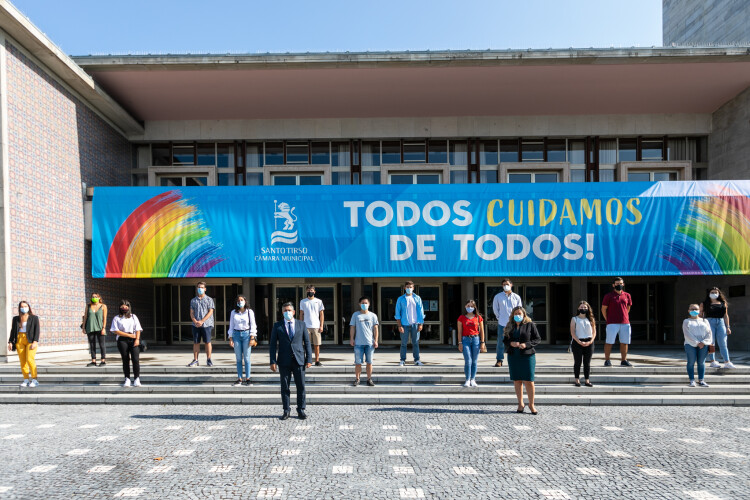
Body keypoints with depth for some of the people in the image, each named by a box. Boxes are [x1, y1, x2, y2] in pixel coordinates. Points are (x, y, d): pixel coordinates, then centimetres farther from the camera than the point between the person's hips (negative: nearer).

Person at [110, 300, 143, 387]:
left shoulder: (133, 317, 17)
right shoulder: (116, 318, 11)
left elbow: (138, 329, 9)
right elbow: (116, 331, -1)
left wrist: (137, 339, -8)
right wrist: (129, 335, -6)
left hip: (134, 340, 1)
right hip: (122, 340, 0)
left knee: (136, 359, -12)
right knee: (125, 360, -1)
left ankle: (137, 379, -9)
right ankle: (127, 379, 7)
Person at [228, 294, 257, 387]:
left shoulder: (249, 312, 2)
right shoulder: (233, 312, 8)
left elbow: (253, 325, 2)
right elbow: (231, 326, 10)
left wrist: (252, 338, -5)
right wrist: (230, 339, 4)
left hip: (246, 334, -2)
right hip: (236, 335, 2)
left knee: (247, 358, -2)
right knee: (238, 358, 3)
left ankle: (247, 379, 5)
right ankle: (239, 379, 8)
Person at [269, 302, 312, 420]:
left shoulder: (301, 324, 8)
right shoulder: (277, 326, 5)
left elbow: (307, 342, 8)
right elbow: (273, 344, 3)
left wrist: (308, 359, 1)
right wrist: (273, 361, -5)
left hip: (299, 361, 1)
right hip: (284, 362, 0)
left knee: (301, 386, 3)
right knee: (285, 387, 5)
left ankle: (301, 410, 15)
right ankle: (286, 410, 17)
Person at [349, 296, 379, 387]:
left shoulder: (373, 315, 8)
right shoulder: (355, 315, 6)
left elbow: (375, 328, 7)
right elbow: (352, 327, 7)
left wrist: (376, 340, 1)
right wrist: (351, 339, 0)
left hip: (370, 343, 1)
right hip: (358, 343, -1)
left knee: (369, 362, 5)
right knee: (358, 362, 1)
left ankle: (369, 379, 15)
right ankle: (357, 379, 13)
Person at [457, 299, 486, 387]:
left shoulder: (478, 317, 6)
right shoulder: (461, 318, 4)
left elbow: (481, 331, 9)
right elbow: (460, 331, 4)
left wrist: (482, 342, 5)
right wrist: (460, 343, 0)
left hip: (476, 339, 1)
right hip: (466, 339, -1)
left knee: (474, 361, 5)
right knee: (468, 361, -8)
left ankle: (473, 379, 16)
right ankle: (467, 380, 2)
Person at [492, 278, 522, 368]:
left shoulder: (517, 297, 5)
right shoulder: (498, 296, 2)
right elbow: (495, 308, 13)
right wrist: (499, 317, 8)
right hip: (502, 323, -1)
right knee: (501, 342, -1)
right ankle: (499, 360, 7)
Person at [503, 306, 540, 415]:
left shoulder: (530, 325, 0)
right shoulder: (509, 326, 10)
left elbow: (538, 339, 0)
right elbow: (504, 340, 12)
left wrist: (526, 344, -15)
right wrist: (511, 343, -10)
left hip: (527, 356, -3)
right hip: (513, 356, 3)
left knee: (528, 381, -4)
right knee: (517, 381, 7)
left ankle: (531, 404, 11)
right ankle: (520, 404, 18)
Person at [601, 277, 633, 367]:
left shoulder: (627, 295, 12)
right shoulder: (608, 296, -1)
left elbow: (628, 308, 23)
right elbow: (603, 309, 3)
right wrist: (608, 320, 2)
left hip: (625, 323, 4)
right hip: (612, 324, -4)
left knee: (625, 342, 6)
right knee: (609, 342, -4)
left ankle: (623, 360, 16)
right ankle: (607, 360, 3)